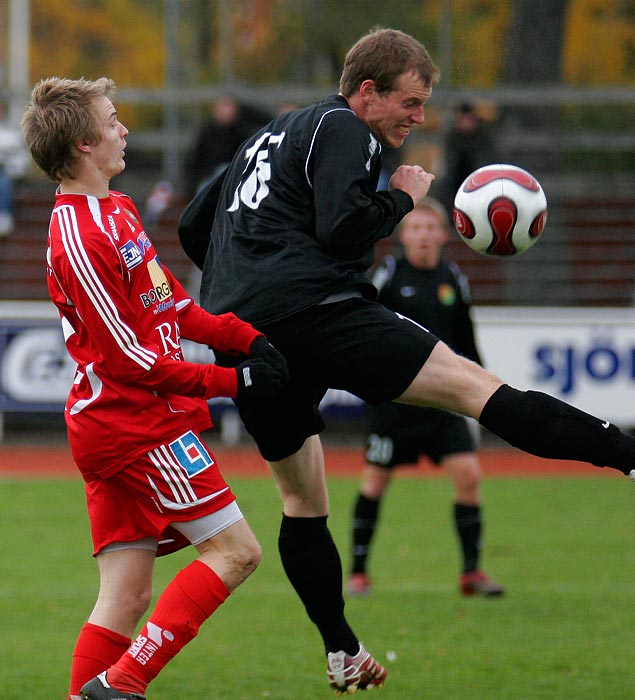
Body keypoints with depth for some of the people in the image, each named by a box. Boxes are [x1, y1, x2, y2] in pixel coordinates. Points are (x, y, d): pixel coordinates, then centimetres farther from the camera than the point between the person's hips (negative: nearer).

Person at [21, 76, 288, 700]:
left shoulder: (116, 210, 15)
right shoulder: (80, 239, -17)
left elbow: (175, 310, 18)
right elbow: (128, 359, -18)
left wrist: (245, 338, 2)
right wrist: (230, 383, -13)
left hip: (112, 426, 9)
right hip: (137, 421, -9)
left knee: (126, 595, 6)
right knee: (234, 549, -8)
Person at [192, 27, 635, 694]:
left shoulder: (270, 136, 27)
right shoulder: (341, 129, 0)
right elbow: (342, 227, -15)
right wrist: (403, 197, 1)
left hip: (238, 337, 9)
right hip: (311, 310, -9)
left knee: (301, 497, 18)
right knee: (474, 386, -16)